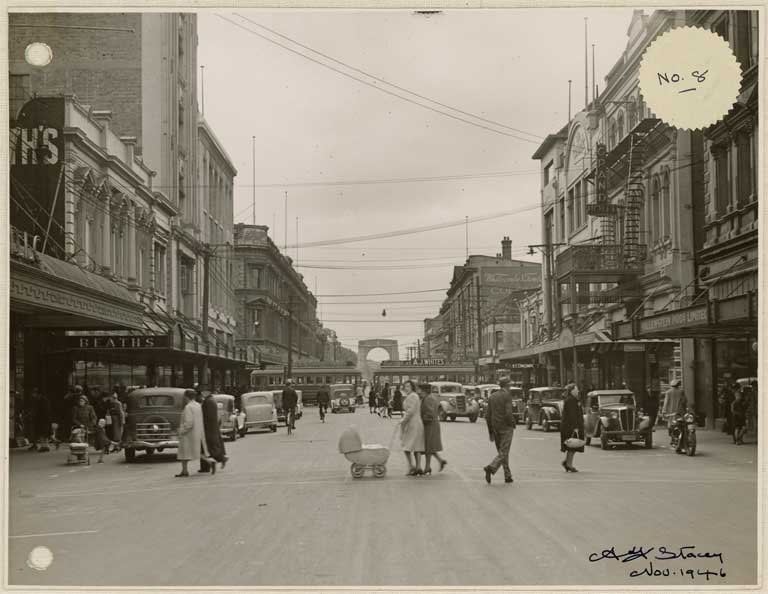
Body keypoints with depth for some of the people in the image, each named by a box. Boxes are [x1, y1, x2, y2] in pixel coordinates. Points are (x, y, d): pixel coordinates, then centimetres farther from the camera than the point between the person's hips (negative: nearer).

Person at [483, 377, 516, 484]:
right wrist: (513, 422, -1)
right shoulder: (507, 396, -10)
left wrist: (490, 432, 15)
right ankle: (491, 468, -26)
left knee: (501, 452, 14)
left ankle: (508, 476, 15)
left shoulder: (492, 396, 9)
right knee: (503, 453, -5)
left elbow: (488, 416, 9)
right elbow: (508, 413, -21)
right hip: (506, 427, -6)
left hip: (495, 428, 6)